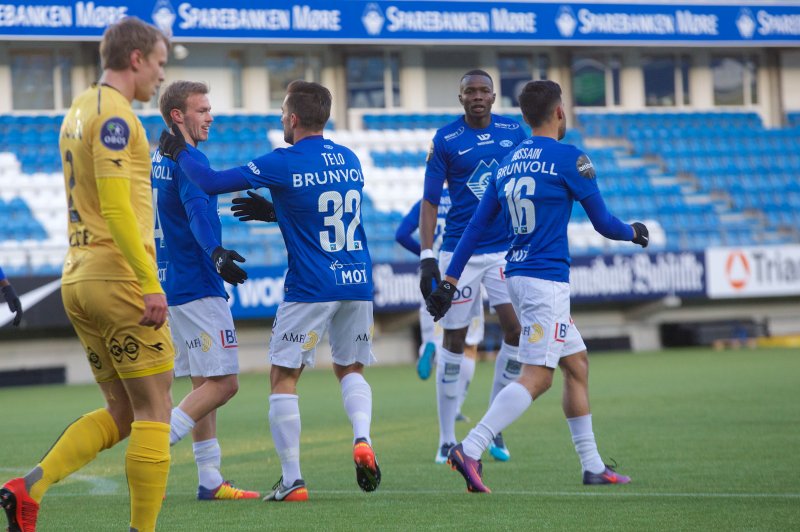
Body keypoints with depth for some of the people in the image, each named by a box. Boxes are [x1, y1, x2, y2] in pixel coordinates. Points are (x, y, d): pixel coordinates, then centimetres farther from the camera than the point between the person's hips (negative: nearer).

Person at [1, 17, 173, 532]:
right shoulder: (114, 113, -12)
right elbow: (115, 206, -21)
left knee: (121, 413, 12)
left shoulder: (79, 111, 18)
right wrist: (151, 283, -23)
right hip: (119, 277, -9)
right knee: (153, 412, -2)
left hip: (78, 277, 9)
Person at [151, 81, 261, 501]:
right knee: (223, 382, -9)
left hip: (168, 286, 10)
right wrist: (216, 254, -44)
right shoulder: (189, 159, -13)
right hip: (196, 288, -10)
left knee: (204, 383, 12)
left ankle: (209, 481, 11)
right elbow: (198, 211, -29)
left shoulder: (156, 161, 15)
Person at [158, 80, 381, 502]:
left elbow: (211, 183, -7)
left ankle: (292, 480, 0)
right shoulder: (350, 160, 10)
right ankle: (362, 438, -7)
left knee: (283, 377, 4)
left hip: (310, 288, -6)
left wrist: (178, 153, 10)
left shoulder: (283, 163, -9)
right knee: (350, 369, 20)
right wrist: (272, 210, 26)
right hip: (358, 282, 6)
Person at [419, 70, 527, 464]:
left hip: (505, 249, 2)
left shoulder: (514, 132, 5)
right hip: (459, 251, -2)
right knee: (454, 341, 0)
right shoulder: (445, 140, -3)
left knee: (517, 330, -11)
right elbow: (430, 202, -3)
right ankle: (447, 439, 8)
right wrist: (426, 257, -10)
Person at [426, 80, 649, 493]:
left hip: (517, 275, 8)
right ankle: (470, 450, -23)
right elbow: (602, 223, -1)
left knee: (577, 364, 15)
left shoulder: (508, 163, 12)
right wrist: (634, 233, 20)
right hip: (546, 279, -8)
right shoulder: (569, 159, -7)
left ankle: (592, 466, 17)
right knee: (537, 377, -11)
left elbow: (476, 226, 11)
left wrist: (449, 280, 12)